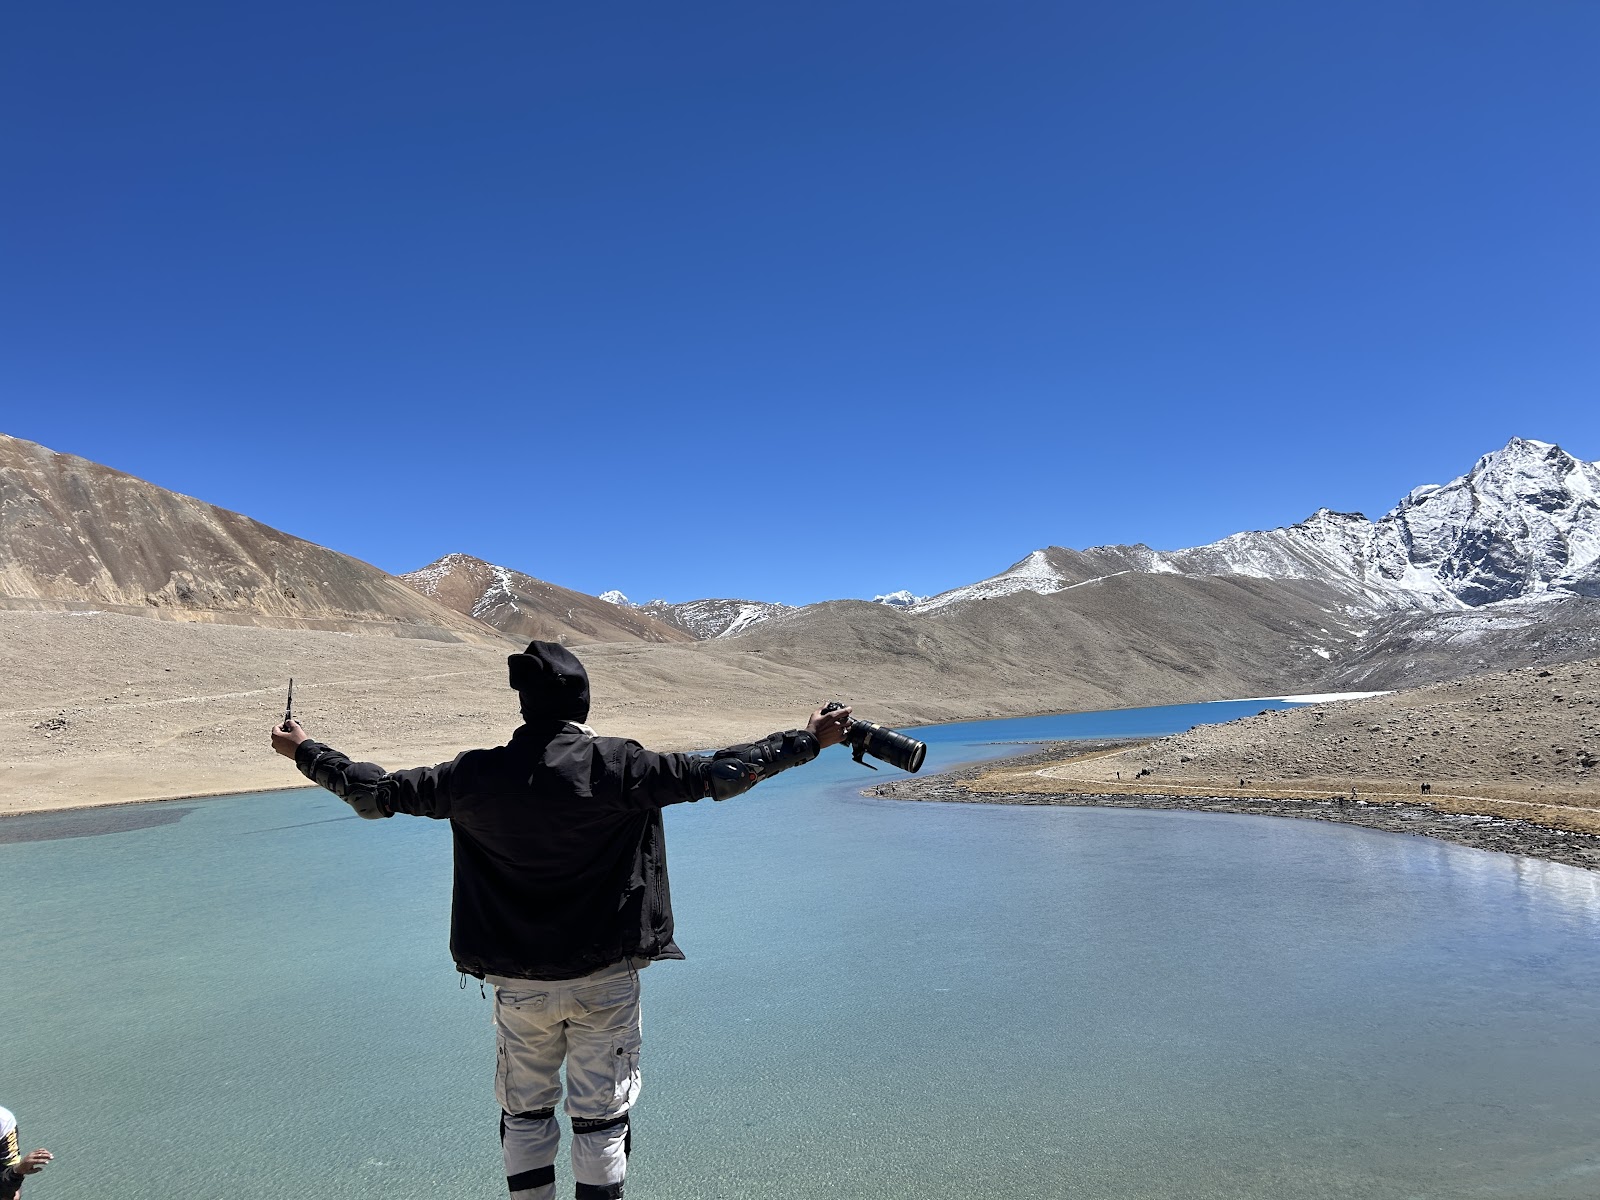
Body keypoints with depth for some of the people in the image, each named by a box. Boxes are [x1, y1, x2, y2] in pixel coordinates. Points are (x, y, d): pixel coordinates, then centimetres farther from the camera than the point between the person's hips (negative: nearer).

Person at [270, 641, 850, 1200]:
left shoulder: (475, 775, -8)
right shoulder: (617, 765, -16)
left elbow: (375, 792, 3)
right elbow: (717, 774, -14)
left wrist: (304, 750, 20)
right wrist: (808, 739, -4)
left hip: (517, 983, 3)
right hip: (604, 980, -2)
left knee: (524, 1114, 20)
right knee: (600, 1118, 11)